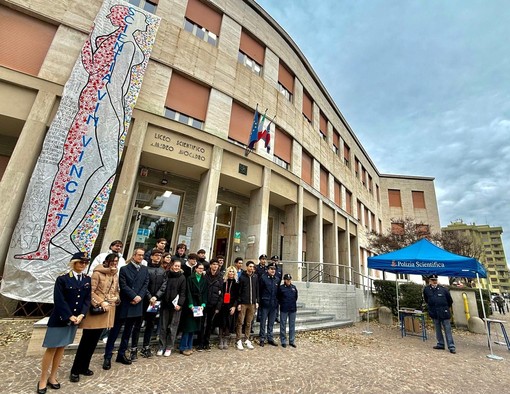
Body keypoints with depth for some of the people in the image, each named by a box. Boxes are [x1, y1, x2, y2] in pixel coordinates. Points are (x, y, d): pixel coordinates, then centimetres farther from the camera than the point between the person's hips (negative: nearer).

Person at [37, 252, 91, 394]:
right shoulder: (62, 279, -12)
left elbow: (87, 299, -1)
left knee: (61, 348, 14)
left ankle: (52, 377, 28)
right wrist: (69, 316, -18)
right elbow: (59, 300, -15)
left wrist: (81, 315, -13)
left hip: (75, 319, 4)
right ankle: (43, 379, 20)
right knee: (51, 349, 4)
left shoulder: (87, 280, 0)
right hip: (59, 319, -4)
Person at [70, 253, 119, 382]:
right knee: (86, 340, 2)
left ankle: (84, 367, 28)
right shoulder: (97, 273, -12)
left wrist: (116, 299, -3)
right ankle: (75, 370, 17)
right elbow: (90, 291, -16)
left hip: (107, 312, 6)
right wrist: (101, 302, -21)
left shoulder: (115, 276, 8)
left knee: (93, 341, 15)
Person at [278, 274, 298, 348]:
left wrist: (293, 304, 10)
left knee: (292, 325, 11)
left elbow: (296, 297, 14)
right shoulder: (281, 288, -7)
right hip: (284, 309, -3)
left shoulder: (294, 287, 4)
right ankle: (283, 341, 17)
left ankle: (292, 341, 22)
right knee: (283, 325, 5)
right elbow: (278, 298, 0)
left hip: (293, 309, 3)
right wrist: (282, 304, 1)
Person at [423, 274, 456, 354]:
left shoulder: (443, 289, -8)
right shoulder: (426, 289, -2)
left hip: (444, 313, -2)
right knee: (438, 330, 12)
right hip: (434, 313, 3)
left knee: (447, 330, 1)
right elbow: (426, 300, 15)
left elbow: (450, 301, 6)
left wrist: (445, 308, 14)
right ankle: (440, 344, 23)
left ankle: (451, 346, 8)